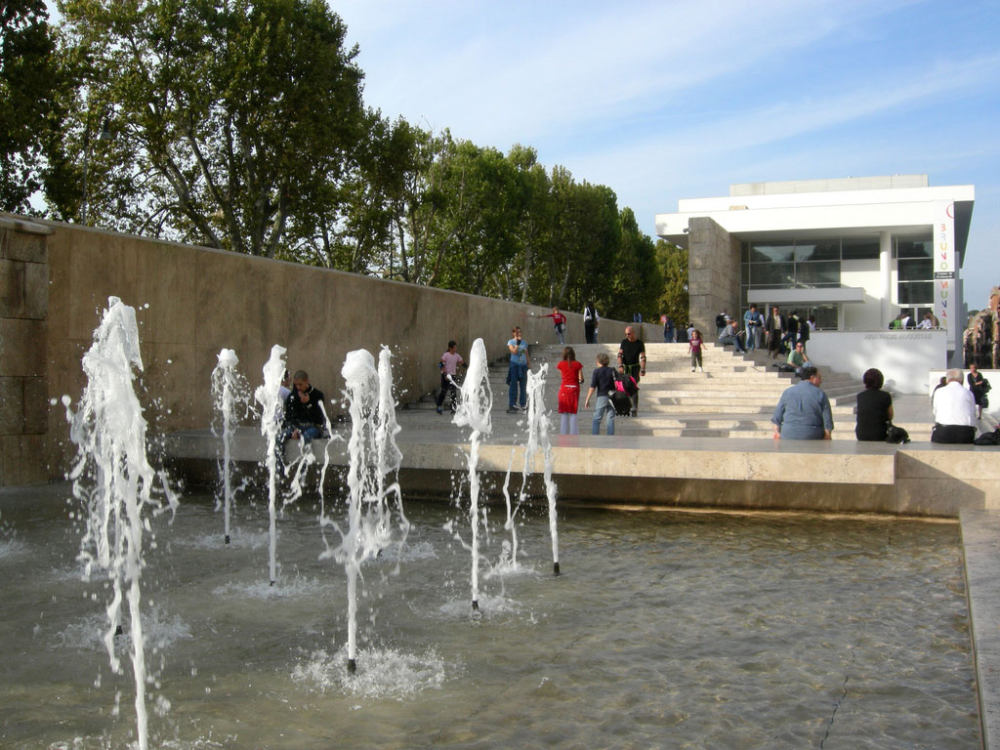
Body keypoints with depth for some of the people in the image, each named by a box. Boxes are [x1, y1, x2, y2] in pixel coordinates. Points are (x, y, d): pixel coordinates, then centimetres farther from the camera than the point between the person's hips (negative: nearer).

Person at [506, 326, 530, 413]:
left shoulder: (524, 342, 13)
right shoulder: (511, 342, 1)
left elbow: (526, 354, 17)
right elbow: (514, 352, -14)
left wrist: (529, 363, 11)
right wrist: (517, 343, -12)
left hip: (523, 365, 4)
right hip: (514, 365, -4)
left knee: (523, 385, 6)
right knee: (513, 385, -6)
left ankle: (523, 404, 14)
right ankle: (512, 405, -6)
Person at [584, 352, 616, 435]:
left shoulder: (596, 371, -4)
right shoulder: (612, 371, 5)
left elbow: (592, 387, -9)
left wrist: (587, 399, -6)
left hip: (601, 397, -3)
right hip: (612, 397, 3)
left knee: (597, 419, 2)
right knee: (611, 419, 8)